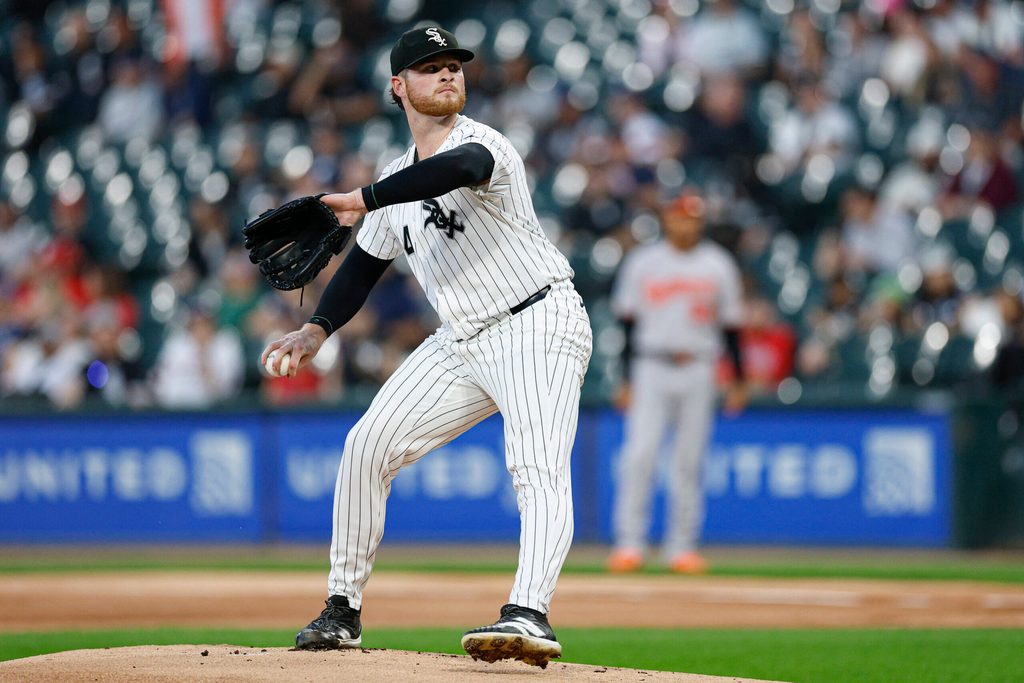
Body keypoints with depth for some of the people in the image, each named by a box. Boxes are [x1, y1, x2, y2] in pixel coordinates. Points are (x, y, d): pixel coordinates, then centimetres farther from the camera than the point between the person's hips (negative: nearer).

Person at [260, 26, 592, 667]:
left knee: (537, 468, -26)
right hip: (461, 343, 8)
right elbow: (366, 263, 21)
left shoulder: (482, 143, -14)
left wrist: (363, 200, -42)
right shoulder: (398, 182, 11)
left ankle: (530, 615, -43)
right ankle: (343, 609, 14)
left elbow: (459, 167, -39)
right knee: (368, 444, 3)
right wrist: (318, 329, 5)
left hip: (539, 325, -8)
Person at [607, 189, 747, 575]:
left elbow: (730, 325, 9)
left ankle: (682, 547, 7)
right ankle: (629, 543, -9)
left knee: (689, 460, 1)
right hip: (651, 369, -1)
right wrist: (627, 380, -1)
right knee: (640, 453, -11)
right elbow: (628, 323, 5)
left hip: (697, 370, 1)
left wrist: (739, 380, 5)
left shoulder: (718, 265, 7)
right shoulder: (642, 263, 5)